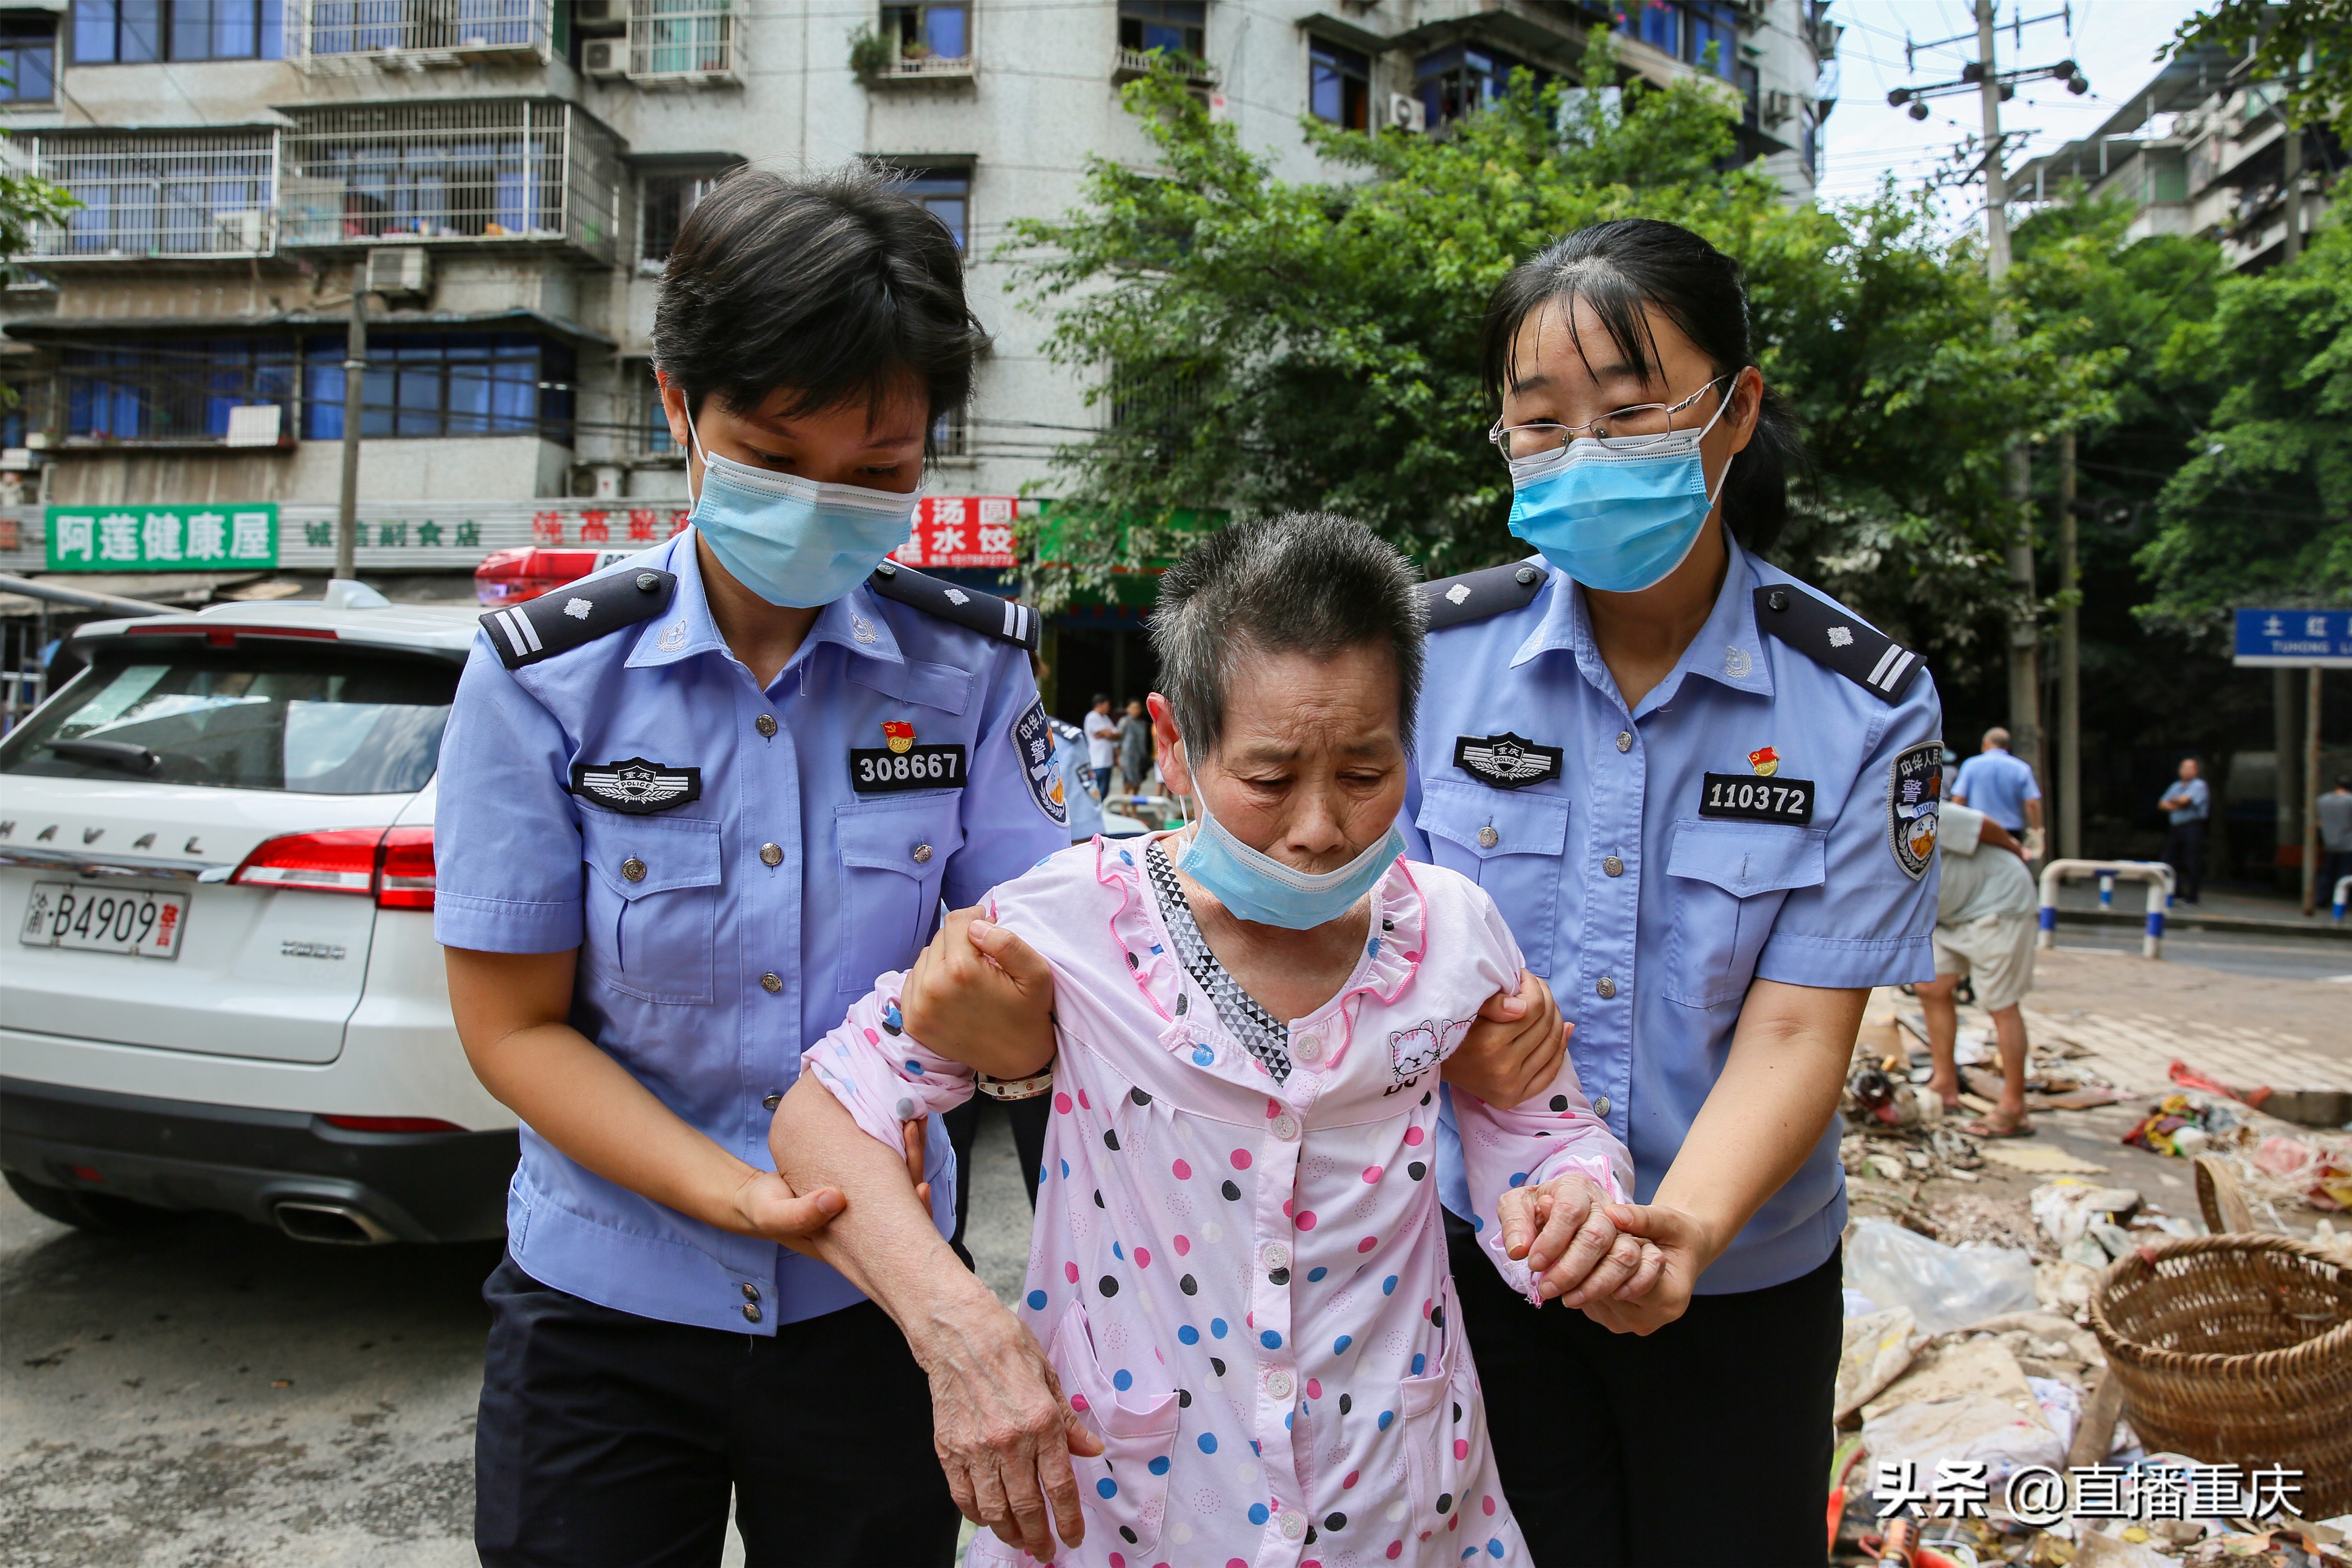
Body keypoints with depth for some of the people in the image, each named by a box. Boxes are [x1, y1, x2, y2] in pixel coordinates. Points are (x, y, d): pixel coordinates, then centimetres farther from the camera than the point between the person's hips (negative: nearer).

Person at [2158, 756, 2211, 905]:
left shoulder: (2199, 785, -3)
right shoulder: (2176, 787, 18)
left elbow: (2184, 800, -16)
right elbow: (2162, 805, 13)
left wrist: (2172, 801, 5)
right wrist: (2175, 806, -7)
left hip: (2193, 827, -7)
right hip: (2175, 828, 7)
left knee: (2192, 864, -6)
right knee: (2170, 861, 8)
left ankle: (2191, 896, -3)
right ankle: (2175, 892, 19)